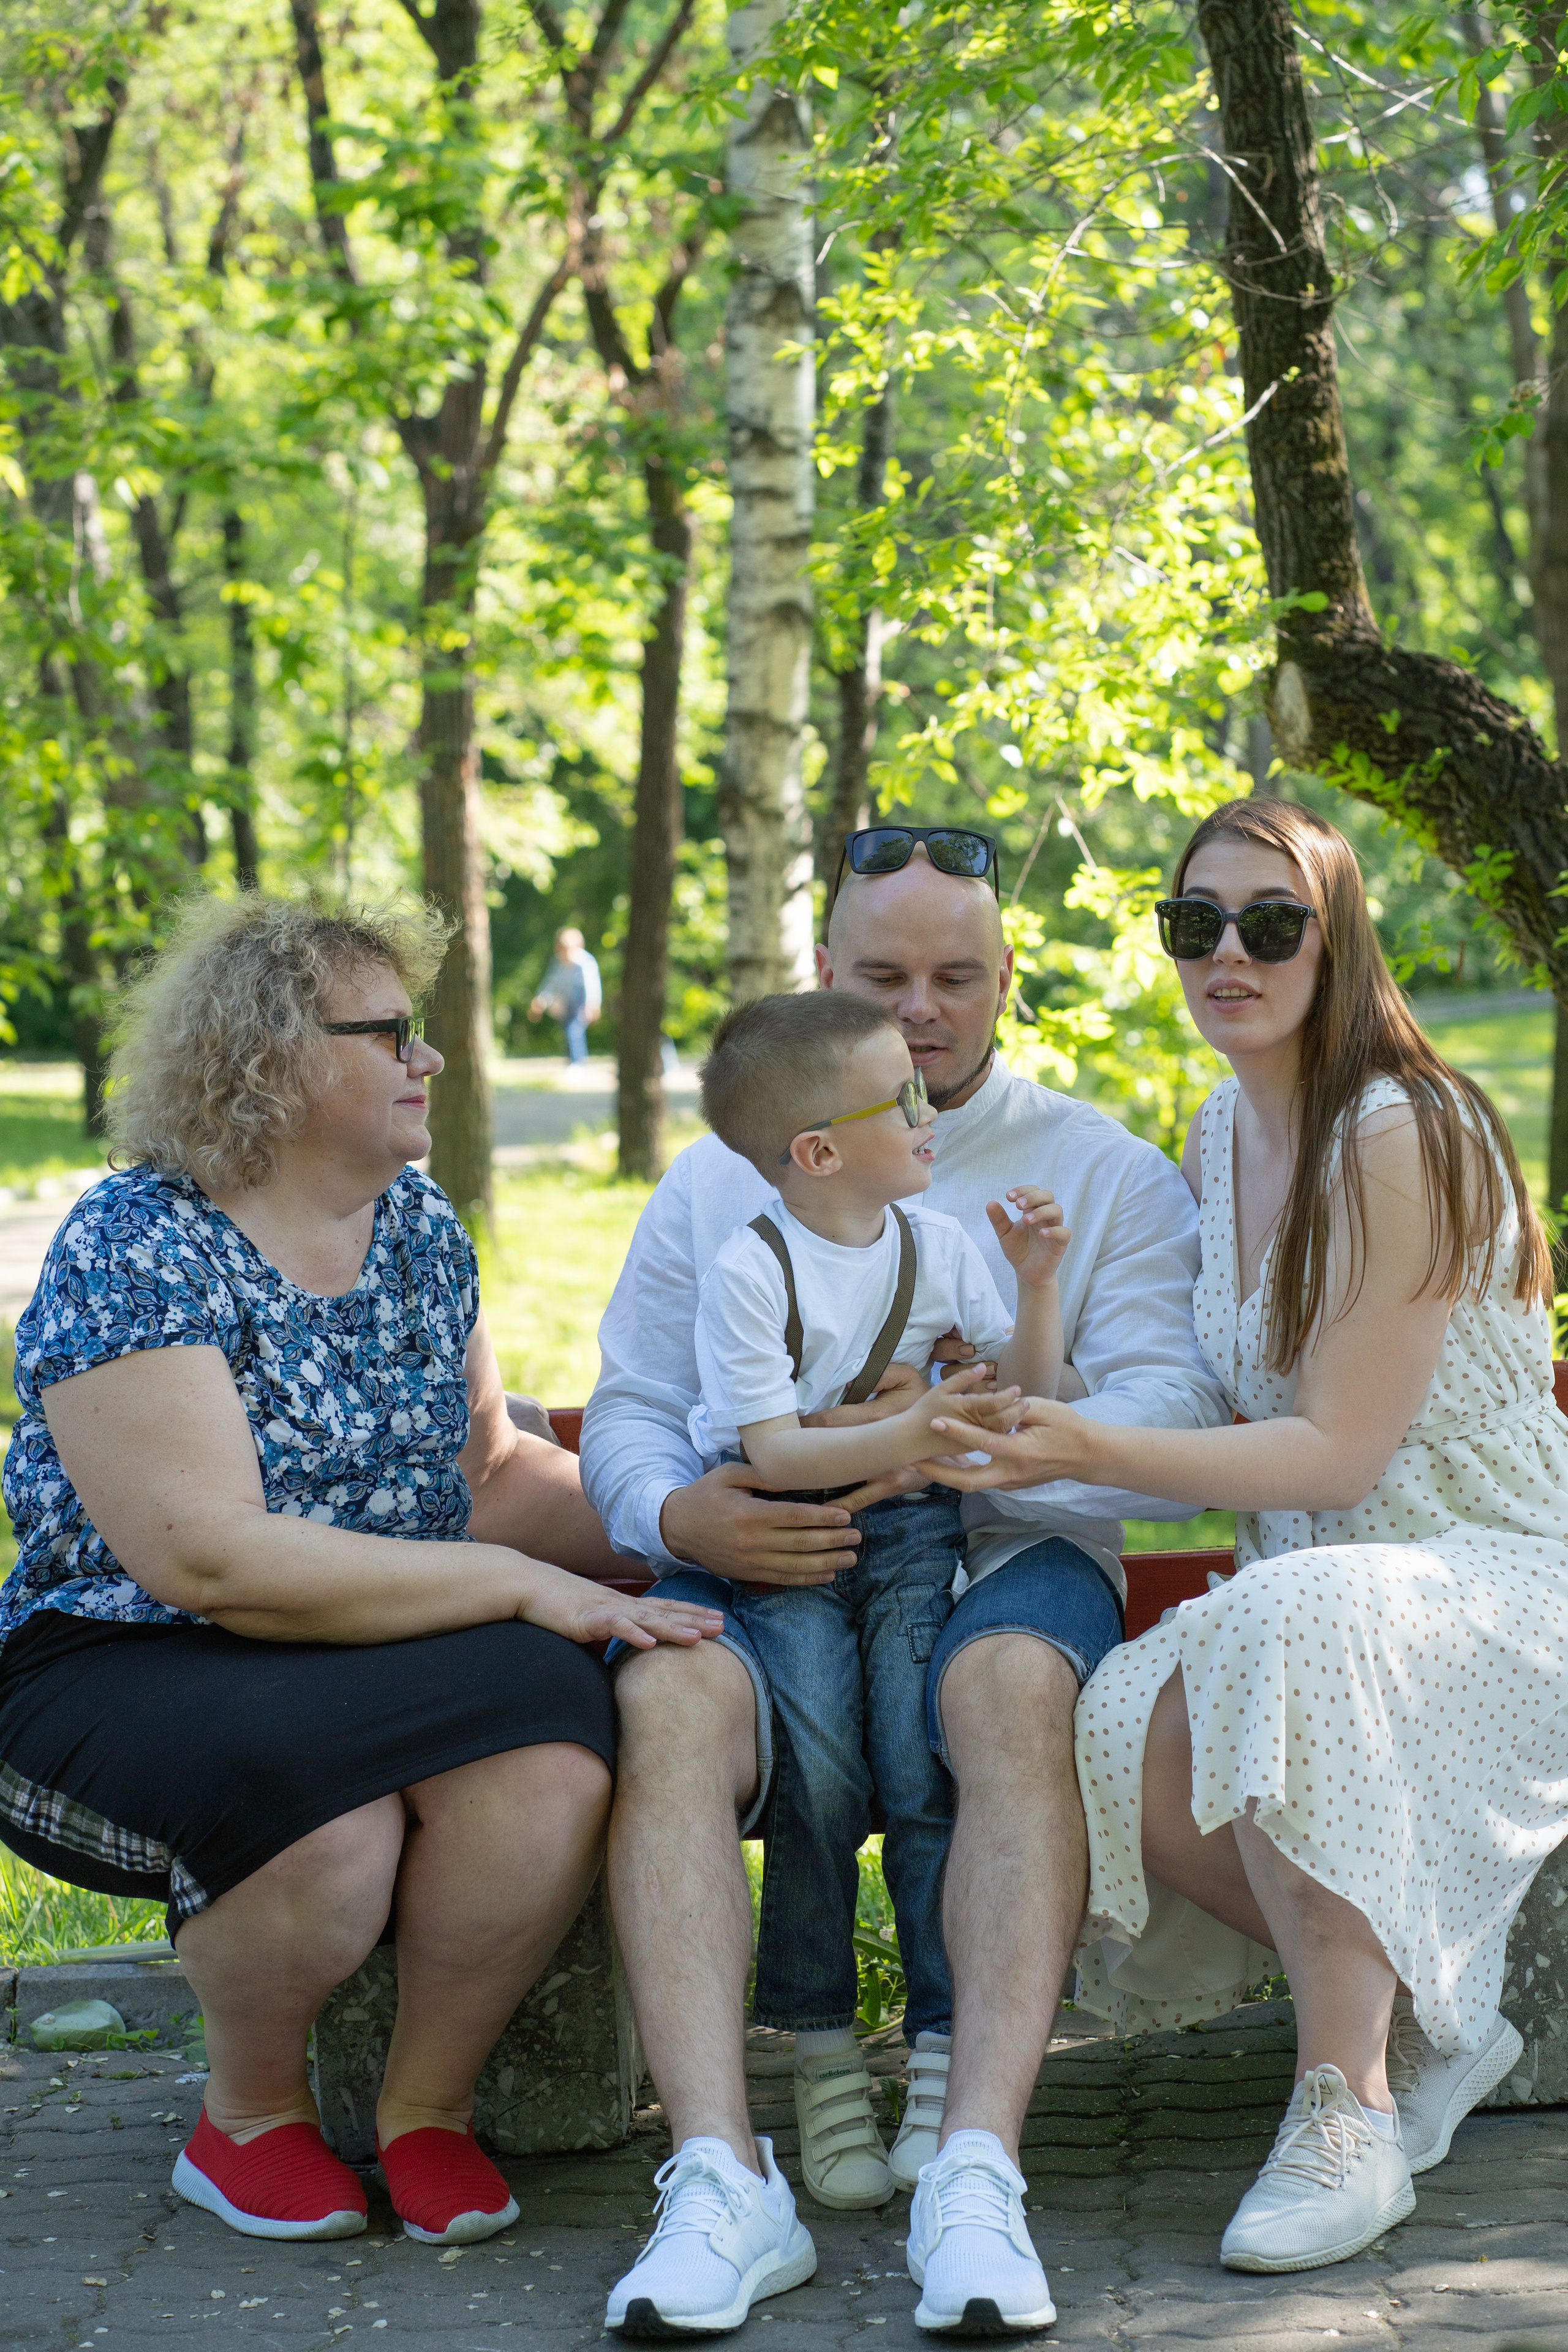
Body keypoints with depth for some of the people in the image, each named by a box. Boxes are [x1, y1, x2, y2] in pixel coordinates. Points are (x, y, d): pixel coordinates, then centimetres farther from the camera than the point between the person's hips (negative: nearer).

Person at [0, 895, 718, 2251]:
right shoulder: (133, 1250, -13)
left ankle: (430, 2103, -4)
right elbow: (211, 1559, -23)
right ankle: (251, 2116, -4)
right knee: (322, 1818, -37)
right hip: (126, 1672, -5)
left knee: (552, 1744, -29)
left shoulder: (418, 1225, 10)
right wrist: (522, 1586, -23)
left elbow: (489, 1477, 14)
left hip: (398, 1670, 5)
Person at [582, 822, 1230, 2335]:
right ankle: (719, 2178, -41)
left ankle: (976, 2169, -44)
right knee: (666, 1697, -34)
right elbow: (628, 1414, 15)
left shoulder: (1104, 1172, 14)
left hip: (1007, 1566, -1)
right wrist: (680, 1515, -10)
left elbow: (1175, 1419, -1)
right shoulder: (716, 1183, 22)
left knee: (1013, 1686, -38)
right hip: (772, 1578, 2)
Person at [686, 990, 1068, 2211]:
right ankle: (822, 2062, -6)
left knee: (926, 1776, -14)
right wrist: (904, 1433, -27)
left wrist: (1036, 1285, -2)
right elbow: (772, 1451, -15)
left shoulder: (939, 1244, 7)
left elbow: (1026, 1394, 12)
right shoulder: (748, 1270, -10)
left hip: (907, 1529, 3)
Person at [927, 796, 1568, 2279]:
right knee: (1126, 1741, -25)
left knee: (1288, 1630, -39)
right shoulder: (1220, 1139, 10)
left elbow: (1340, 1449, -18)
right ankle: (1421, 2025, -3)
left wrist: (1095, 1451, -27)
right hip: (1309, 1586, 7)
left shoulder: (1402, 1137, -15)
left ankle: (1348, 2102, -26)